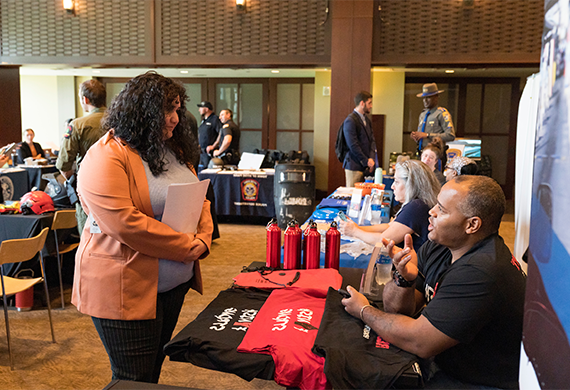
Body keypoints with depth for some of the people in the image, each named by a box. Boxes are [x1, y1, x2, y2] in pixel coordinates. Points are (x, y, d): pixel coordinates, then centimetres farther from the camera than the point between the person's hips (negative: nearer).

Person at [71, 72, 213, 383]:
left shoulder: (174, 150, 9)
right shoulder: (107, 156, -17)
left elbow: (199, 199, 12)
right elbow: (123, 223, -26)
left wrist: (203, 238, -7)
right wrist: (185, 246, -21)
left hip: (174, 283, 8)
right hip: (125, 290, -7)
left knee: (154, 368, 21)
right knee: (136, 380, 5)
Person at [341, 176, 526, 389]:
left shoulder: (481, 272, -30)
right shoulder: (438, 246, -2)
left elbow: (419, 343, -27)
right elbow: (395, 308, 0)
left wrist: (364, 311, -11)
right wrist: (404, 278, -23)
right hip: (444, 366, 8)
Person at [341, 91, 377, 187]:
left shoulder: (366, 120, 15)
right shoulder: (350, 121, -12)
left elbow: (372, 140, 11)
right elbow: (353, 145, -17)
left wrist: (371, 158, -4)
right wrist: (366, 161, -12)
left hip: (366, 166, 8)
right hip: (354, 166, -8)